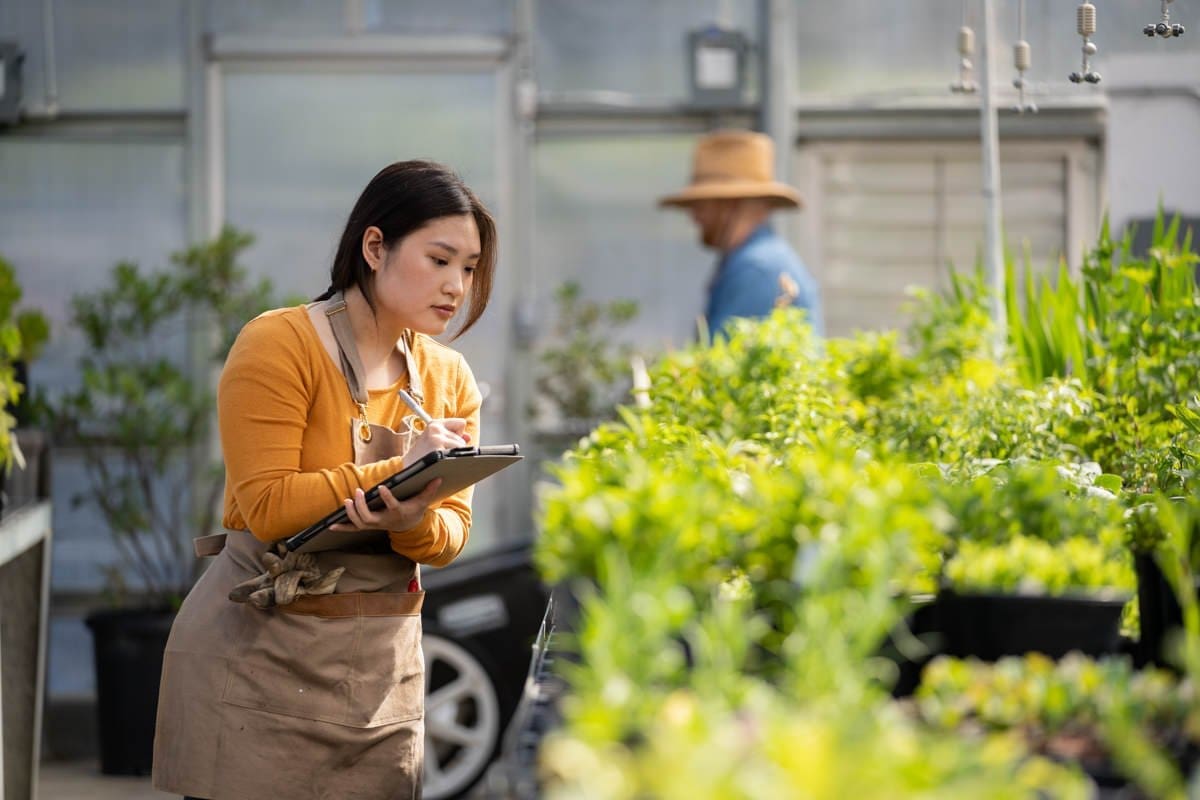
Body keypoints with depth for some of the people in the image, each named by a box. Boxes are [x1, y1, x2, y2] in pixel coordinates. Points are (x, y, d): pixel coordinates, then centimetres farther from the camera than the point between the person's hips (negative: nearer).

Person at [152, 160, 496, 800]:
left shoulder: (451, 380, 9)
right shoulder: (278, 344, -10)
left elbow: (452, 534, 7)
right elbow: (266, 506, -18)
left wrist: (416, 521, -16)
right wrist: (399, 470, -20)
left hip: (385, 665, 6)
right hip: (261, 657, -5)